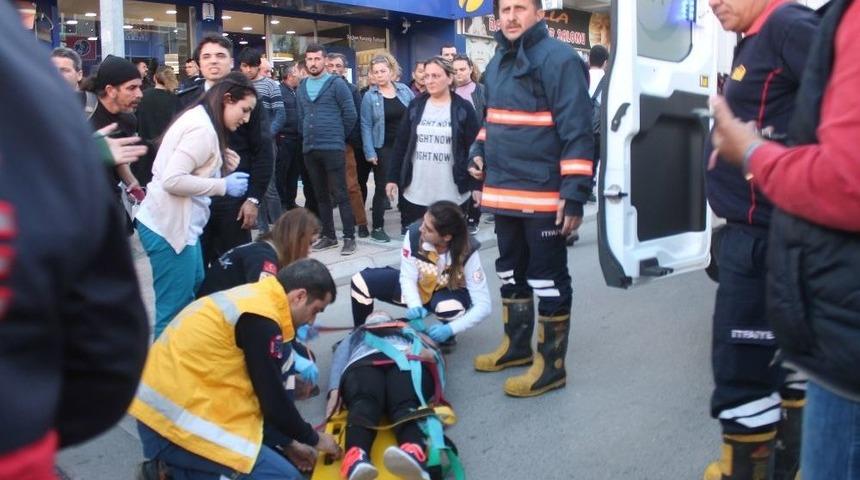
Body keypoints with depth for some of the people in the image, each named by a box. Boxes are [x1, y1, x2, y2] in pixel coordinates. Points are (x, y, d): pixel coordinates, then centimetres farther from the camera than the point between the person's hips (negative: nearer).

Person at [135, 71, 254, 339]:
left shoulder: (200, 120, 14)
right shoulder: (202, 128, -18)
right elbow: (173, 180, -26)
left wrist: (222, 167, 2)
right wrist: (223, 185, -18)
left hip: (181, 223, 11)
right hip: (169, 226, -11)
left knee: (194, 287, 23)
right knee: (174, 309, -3)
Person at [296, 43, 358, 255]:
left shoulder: (336, 83, -5)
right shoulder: (302, 87, 13)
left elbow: (350, 114, -6)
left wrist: (339, 136, 2)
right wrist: (306, 137, 14)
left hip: (333, 148, -6)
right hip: (309, 149, 6)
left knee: (340, 194, -4)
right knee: (321, 195, 11)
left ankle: (349, 237, 2)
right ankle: (328, 235, 21)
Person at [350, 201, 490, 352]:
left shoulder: (468, 252, -33)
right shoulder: (414, 234, -30)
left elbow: (483, 305, -32)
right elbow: (407, 277, -17)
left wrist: (450, 329, -43)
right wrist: (414, 305, -37)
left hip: (450, 293, -2)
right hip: (417, 286, 3)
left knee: (450, 308, -40)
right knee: (361, 281, -14)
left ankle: (447, 337, -2)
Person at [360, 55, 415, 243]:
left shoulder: (404, 90, 4)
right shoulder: (369, 96, -5)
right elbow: (366, 126, -7)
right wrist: (370, 152, -14)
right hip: (383, 148, -3)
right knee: (381, 188, 1)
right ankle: (377, 228, 10)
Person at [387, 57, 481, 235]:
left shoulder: (463, 109, -2)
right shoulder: (416, 106, 7)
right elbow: (401, 145, 9)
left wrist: (477, 186, -7)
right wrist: (393, 178, 5)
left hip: (452, 195, -3)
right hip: (414, 193, 3)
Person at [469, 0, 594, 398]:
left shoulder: (558, 59, -13)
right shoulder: (497, 63, 14)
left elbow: (577, 130, -18)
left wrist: (575, 192, -22)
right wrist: (480, 152, 10)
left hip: (544, 194, -8)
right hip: (504, 191, 9)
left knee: (548, 278, 2)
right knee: (511, 272, 19)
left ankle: (551, 365, 13)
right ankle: (517, 344, 36)